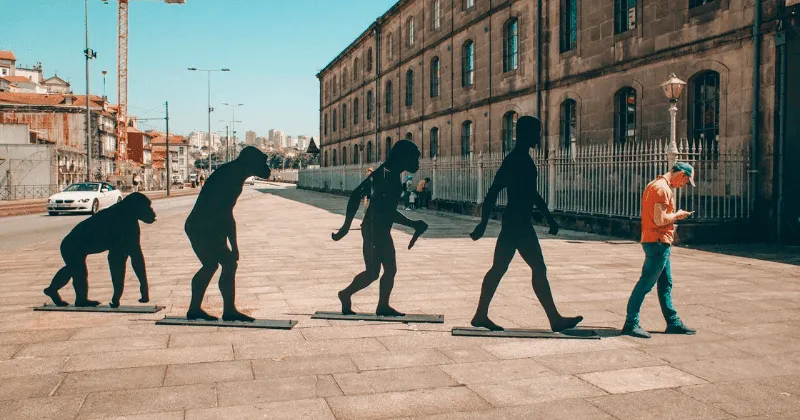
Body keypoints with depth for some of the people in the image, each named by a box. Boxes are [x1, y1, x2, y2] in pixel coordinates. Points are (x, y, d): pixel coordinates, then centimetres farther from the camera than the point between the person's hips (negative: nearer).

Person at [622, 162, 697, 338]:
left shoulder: (655, 185, 16)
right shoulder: (663, 188, -16)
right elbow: (660, 220, -22)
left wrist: (675, 215, 15)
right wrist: (677, 215, -6)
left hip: (659, 244, 11)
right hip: (658, 243, -11)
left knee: (665, 284, 15)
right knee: (646, 284, -6)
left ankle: (673, 322, 23)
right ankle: (630, 324, -2)